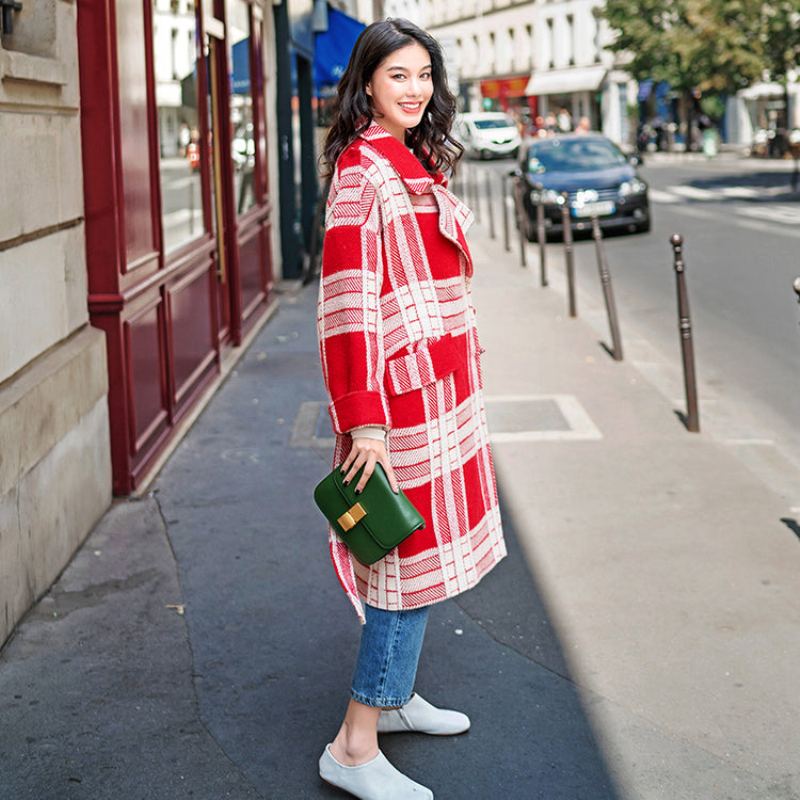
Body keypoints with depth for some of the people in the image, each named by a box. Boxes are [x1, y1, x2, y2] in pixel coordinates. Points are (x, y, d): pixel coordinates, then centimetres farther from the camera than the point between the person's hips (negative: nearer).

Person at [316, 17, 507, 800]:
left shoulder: (415, 163, 15)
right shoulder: (361, 170, -15)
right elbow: (348, 302, -20)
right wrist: (364, 420, -23)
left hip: (440, 385, 9)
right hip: (405, 389, -9)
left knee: (426, 550, 16)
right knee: (414, 559, -6)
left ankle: (394, 696, 30)